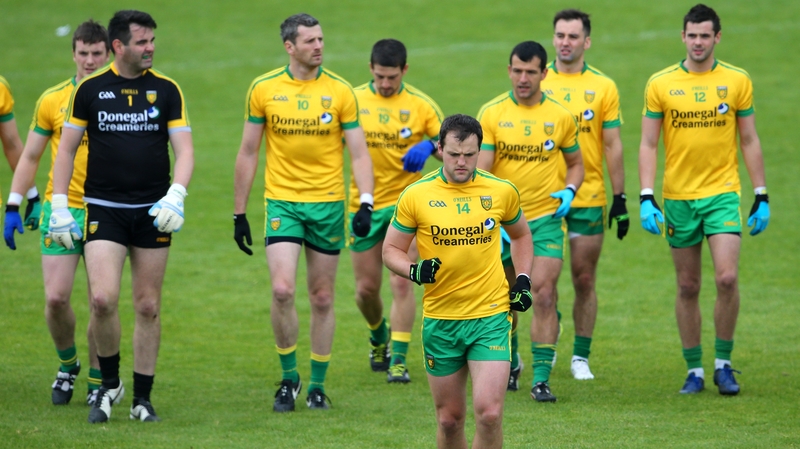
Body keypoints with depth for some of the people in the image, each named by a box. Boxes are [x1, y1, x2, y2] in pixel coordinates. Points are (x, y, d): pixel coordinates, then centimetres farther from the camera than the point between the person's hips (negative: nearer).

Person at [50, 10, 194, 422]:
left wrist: (175, 195, -15)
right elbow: (67, 147, 7)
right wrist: (59, 206, 0)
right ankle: (109, 384, 7)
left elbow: (184, 149, 2)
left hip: (153, 213, 1)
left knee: (148, 306, 3)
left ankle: (142, 398, 13)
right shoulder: (90, 89, 2)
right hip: (103, 210, -1)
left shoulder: (166, 90, 3)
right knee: (103, 299, -15)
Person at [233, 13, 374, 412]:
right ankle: (289, 377, 3)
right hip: (282, 201, -1)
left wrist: (365, 202, -14)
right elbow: (248, 153, 6)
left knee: (322, 299, 6)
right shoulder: (263, 89, -1)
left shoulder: (340, 91, -2)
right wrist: (239, 212, 5)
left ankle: (317, 385, 19)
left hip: (328, 203, 1)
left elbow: (358, 152, 0)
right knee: (282, 290, -15)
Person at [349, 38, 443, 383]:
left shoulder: (421, 105, -2)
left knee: (401, 282, -12)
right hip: (364, 205, 2)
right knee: (366, 288, 8)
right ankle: (379, 337, 39)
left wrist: (429, 144, -19)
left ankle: (398, 360, -5)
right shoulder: (353, 101, 0)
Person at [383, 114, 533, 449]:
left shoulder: (502, 192, 1)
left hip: (491, 317, -1)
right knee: (449, 419, 8)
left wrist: (523, 280, 7)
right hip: (439, 320, 1)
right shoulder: (416, 195, -4)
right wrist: (414, 271, -15)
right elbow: (391, 249, 6)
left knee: (489, 412, -15)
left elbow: (520, 235, 21)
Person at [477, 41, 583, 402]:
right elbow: (481, 168, -8)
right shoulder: (492, 114, -3)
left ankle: (541, 378, -8)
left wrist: (569, 191, -6)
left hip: (546, 218, -1)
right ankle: (510, 363, 34)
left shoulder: (560, 117, 1)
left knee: (544, 295, -13)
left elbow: (576, 163, 14)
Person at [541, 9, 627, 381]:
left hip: (589, 198, 0)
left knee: (584, 279, 2)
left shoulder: (603, 87, 2)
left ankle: (581, 357, 11)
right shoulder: (537, 81, 3)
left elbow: (612, 146, 4)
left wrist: (620, 199, 1)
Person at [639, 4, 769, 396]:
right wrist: (646, 198, -7)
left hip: (723, 193, -1)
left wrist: (762, 196, 5)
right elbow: (648, 145, 2)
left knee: (727, 278, -14)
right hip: (677, 197, 1)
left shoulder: (736, 81, 2)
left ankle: (723, 364, 2)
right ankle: (694, 370, 16)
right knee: (687, 287, 6)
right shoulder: (660, 84, 0)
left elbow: (749, 141, 8)